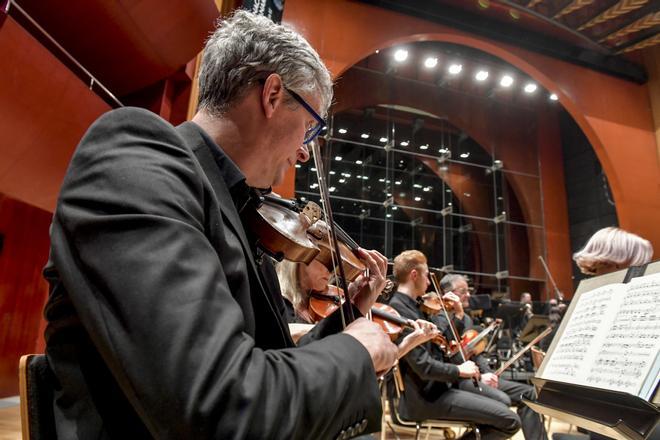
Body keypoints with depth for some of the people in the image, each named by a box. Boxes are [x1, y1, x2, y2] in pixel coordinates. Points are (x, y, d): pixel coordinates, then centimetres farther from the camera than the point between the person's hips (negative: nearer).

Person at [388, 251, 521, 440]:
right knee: (511, 421, -10)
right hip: (424, 397, -10)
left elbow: (439, 345, 18)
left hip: (432, 389, 10)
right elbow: (424, 366, -26)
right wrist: (459, 370, -11)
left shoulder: (408, 306, 11)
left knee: (499, 409, 19)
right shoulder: (400, 310, -21)